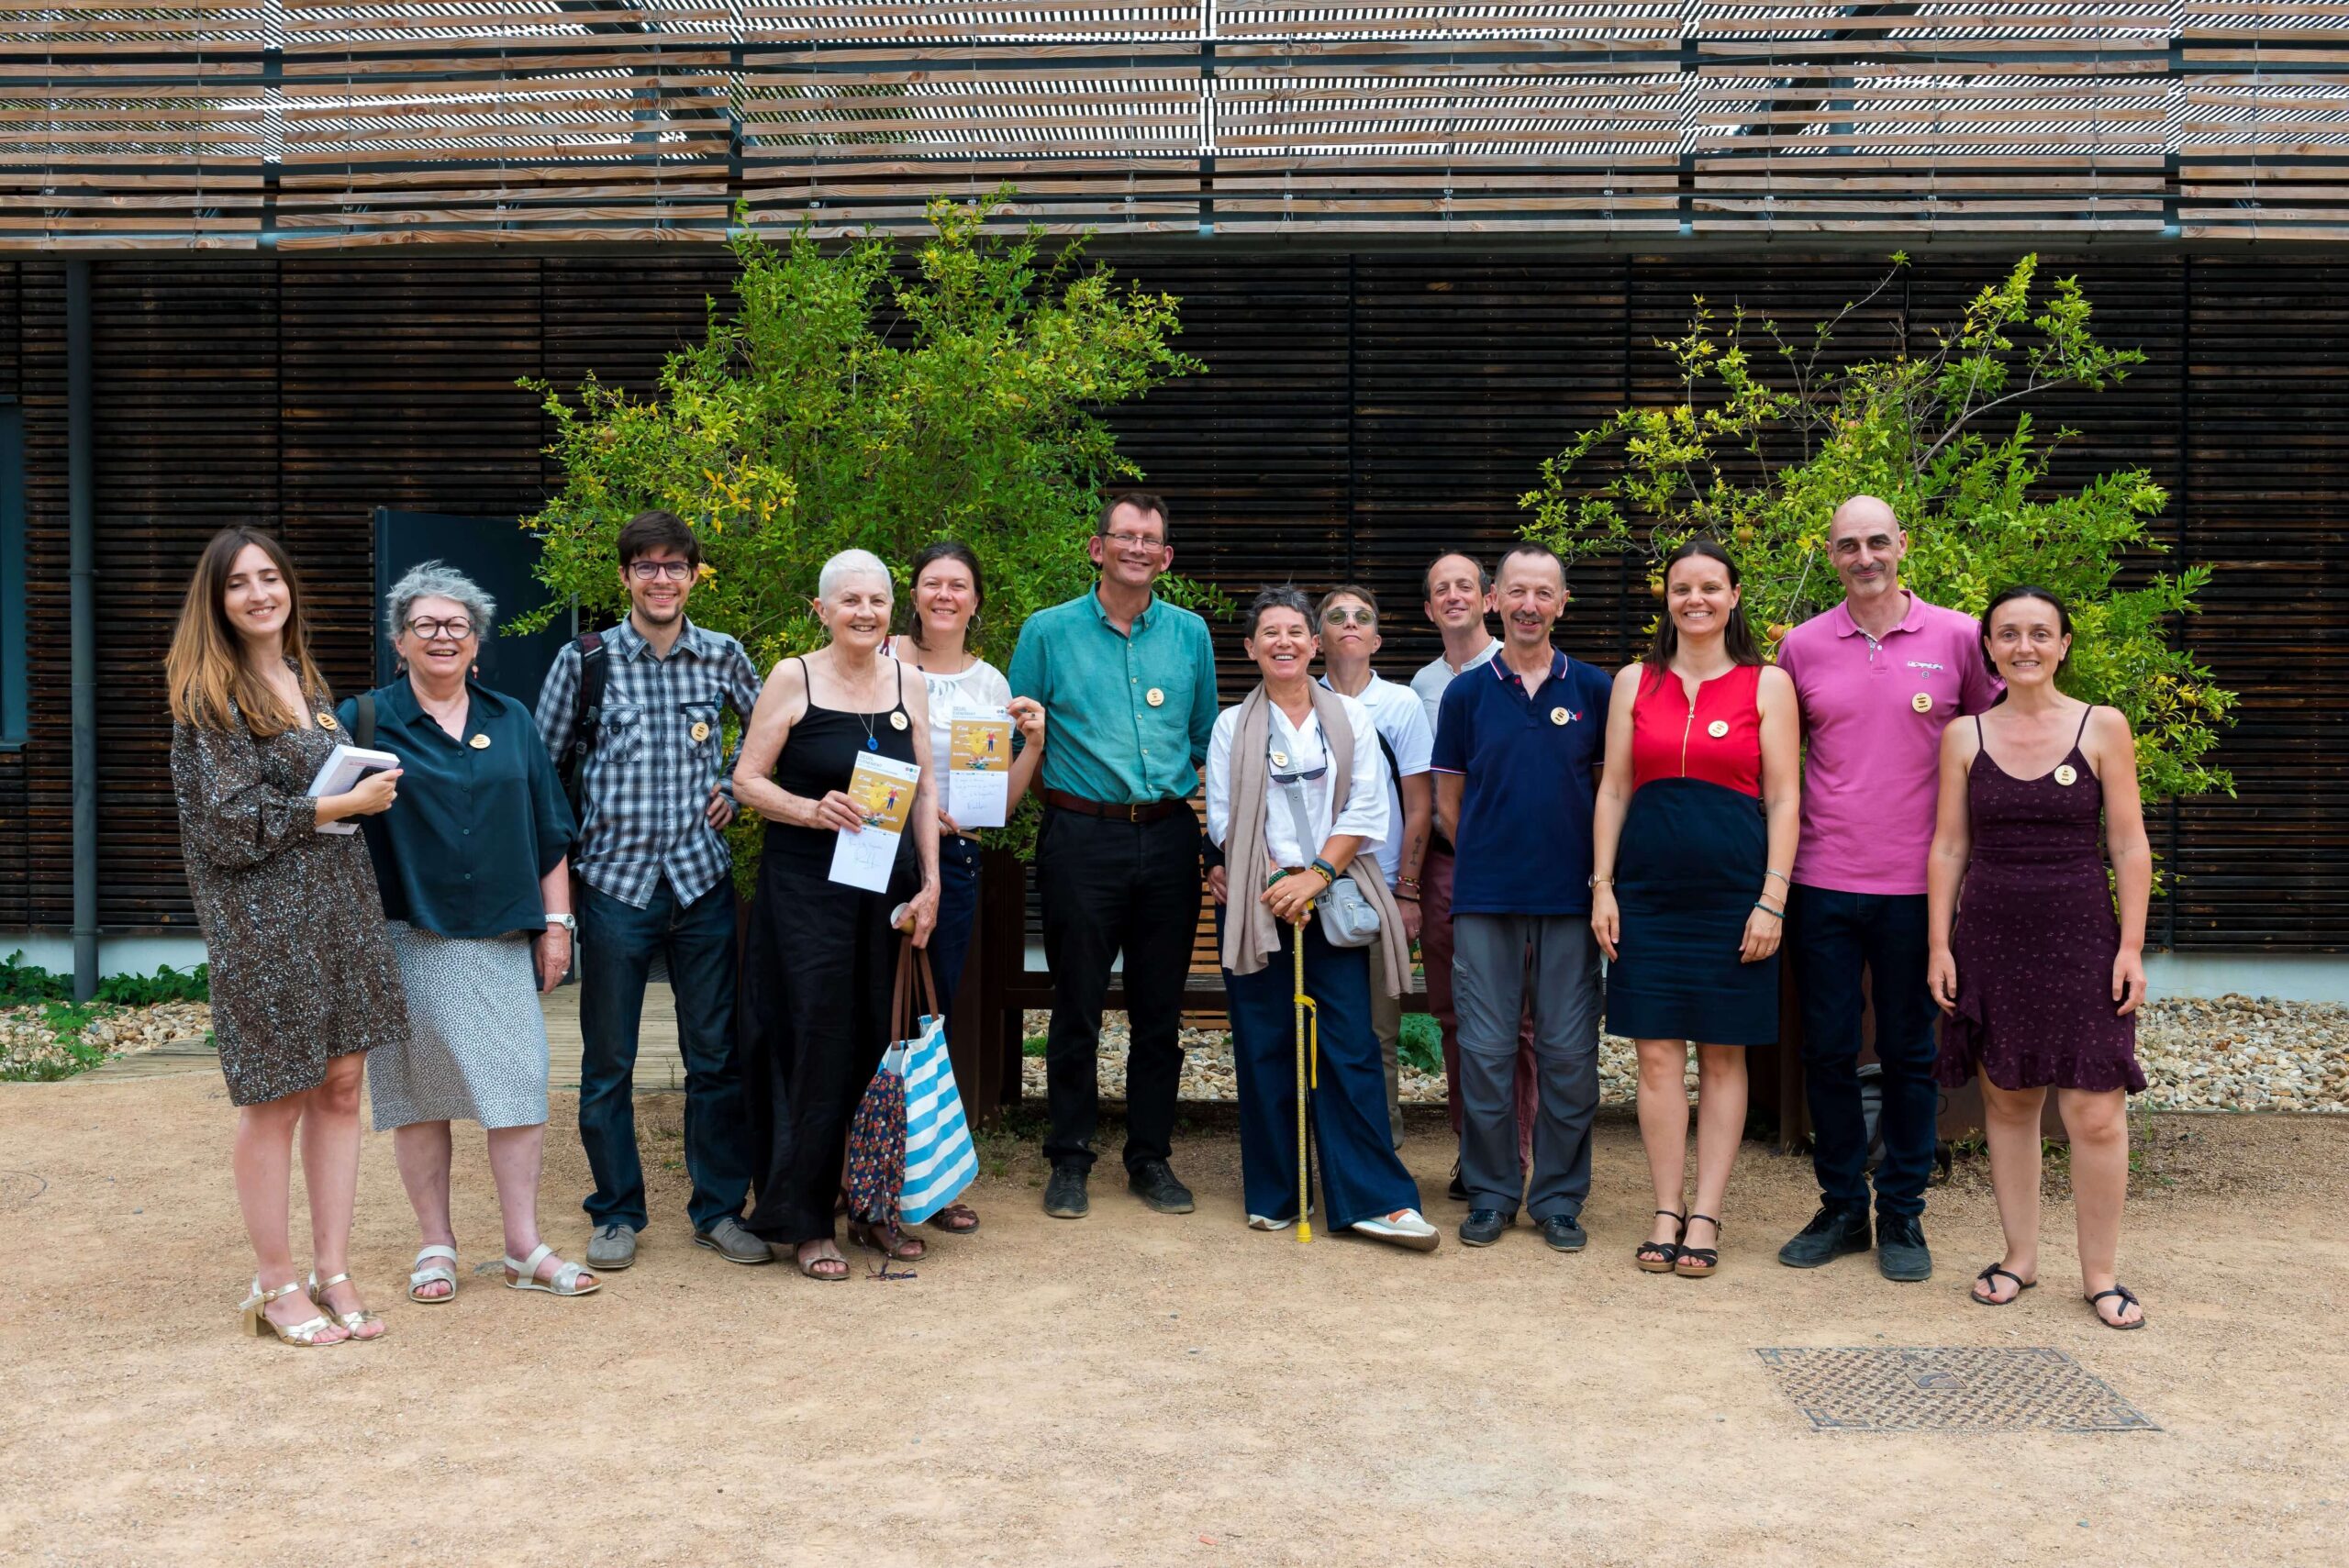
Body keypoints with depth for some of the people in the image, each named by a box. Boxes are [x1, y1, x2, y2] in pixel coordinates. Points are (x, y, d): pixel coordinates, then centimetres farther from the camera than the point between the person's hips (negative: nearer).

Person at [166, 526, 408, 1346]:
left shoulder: (308, 681, 15)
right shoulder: (208, 695, -7)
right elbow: (231, 822, -13)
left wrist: (368, 787, 7)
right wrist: (342, 805, -13)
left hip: (340, 901, 7)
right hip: (262, 917, -6)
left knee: (341, 1085, 6)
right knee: (277, 1100, 0)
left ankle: (332, 1271, 14)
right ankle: (275, 1288, 12)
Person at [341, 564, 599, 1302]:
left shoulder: (511, 722, 12)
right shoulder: (367, 720, 2)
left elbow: (550, 832, 13)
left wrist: (556, 921, 9)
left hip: (502, 938, 2)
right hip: (408, 938, -2)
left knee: (517, 1086, 0)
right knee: (417, 1093, 4)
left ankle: (525, 1249, 8)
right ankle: (437, 1246, 17)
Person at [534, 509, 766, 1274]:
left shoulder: (724, 657, 5)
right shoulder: (583, 660, -1)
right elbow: (542, 767, 4)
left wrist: (734, 791, 9)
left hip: (702, 878, 2)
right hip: (615, 878, -1)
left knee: (717, 1055, 6)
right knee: (608, 1060, 6)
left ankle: (719, 1208, 19)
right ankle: (617, 1213, 20)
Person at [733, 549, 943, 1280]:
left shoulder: (908, 684, 8)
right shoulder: (793, 678, -4)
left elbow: (925, 790, 10)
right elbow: (747, 779, -4)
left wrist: (929, 885, 3)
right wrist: (811, 810, -21)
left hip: (888, 888, 4)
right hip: (807, 886, -4)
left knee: (881, 1045, 7)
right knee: (817, 1046, -4)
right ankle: (801, 1220, 7)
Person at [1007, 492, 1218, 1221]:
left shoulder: (1190, 634, 10)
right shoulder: (1049, 631, 2)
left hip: (1169, 837, 3)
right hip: (1082, 837, -2)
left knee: (1160, 1008, 8)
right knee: (1076, 1008, 2)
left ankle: (1151, 1157, 20)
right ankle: (1069, 1160, 14)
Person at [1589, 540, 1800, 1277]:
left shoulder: (1767, 684, 4)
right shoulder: (1634, 683, 10)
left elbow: (1784, 800, 1)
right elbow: (1614, 789, 10)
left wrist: (1772, 899, -7)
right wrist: (1602, 886, 2)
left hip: (1732, 889, -2)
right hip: (1648, 888, 2)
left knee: (1723, 1055, 3)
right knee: (1657, 1053, 2)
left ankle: (1706, 1216, 10)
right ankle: (1667, 1211, 10)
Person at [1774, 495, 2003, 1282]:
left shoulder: (1957, 639, 0)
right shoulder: (1801, 646, 4)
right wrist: (1782, 838, 8)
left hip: (1916, 884, -1)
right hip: (1822, 883, 2)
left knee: (1909, 1053, 7)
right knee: (1826, 1052, 7)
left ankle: (1902, 1214, 19)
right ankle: (1841, 1208, 21)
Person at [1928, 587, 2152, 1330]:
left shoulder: (2103, 728, 0)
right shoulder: (1965, 736, 5)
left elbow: (2129, 845, 0)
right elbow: (1948, 846, 6)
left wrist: (2132, 946, -5)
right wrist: (1940, 944, 1)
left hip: (2079, 936, -2)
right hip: (1991, 938, 2)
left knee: (2094, 1113, -5)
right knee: (2007, 1101, 9)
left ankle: (2100, 1272, 9)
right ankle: (2020, 1256, 21)